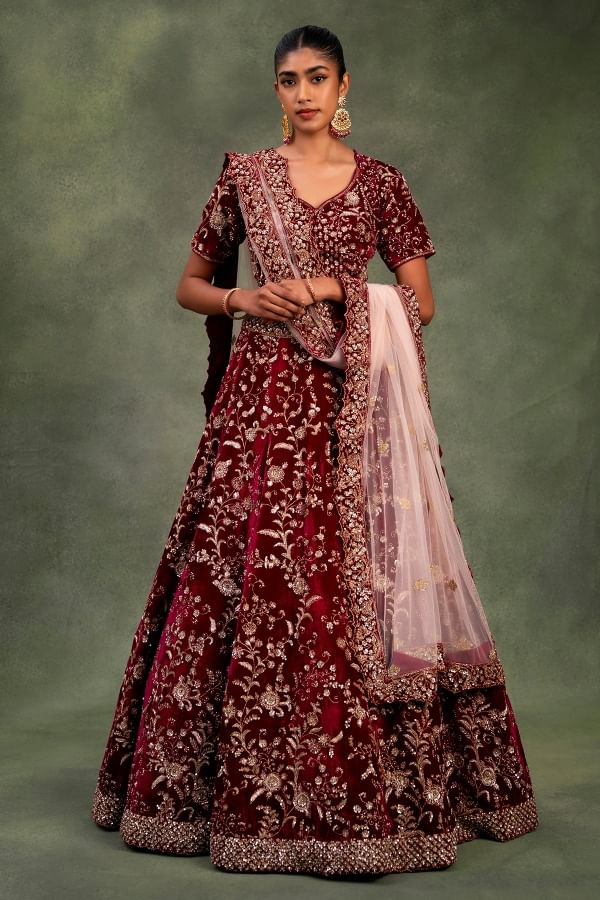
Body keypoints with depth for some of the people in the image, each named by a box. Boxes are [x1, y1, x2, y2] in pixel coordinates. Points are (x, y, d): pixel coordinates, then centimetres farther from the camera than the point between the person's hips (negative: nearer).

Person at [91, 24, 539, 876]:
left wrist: (337, 290, -8)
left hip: (352, 404, -1)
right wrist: (244, 299, -6)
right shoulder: (243, 177, 9)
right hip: (263, 397, 1)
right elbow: (190, 287, 14)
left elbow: (421, 303, 5)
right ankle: (244, 788, 13)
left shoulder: (381, 183, 7)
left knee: (352, 583, -3)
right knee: (244, 578, -1)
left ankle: (367, 789, 10)